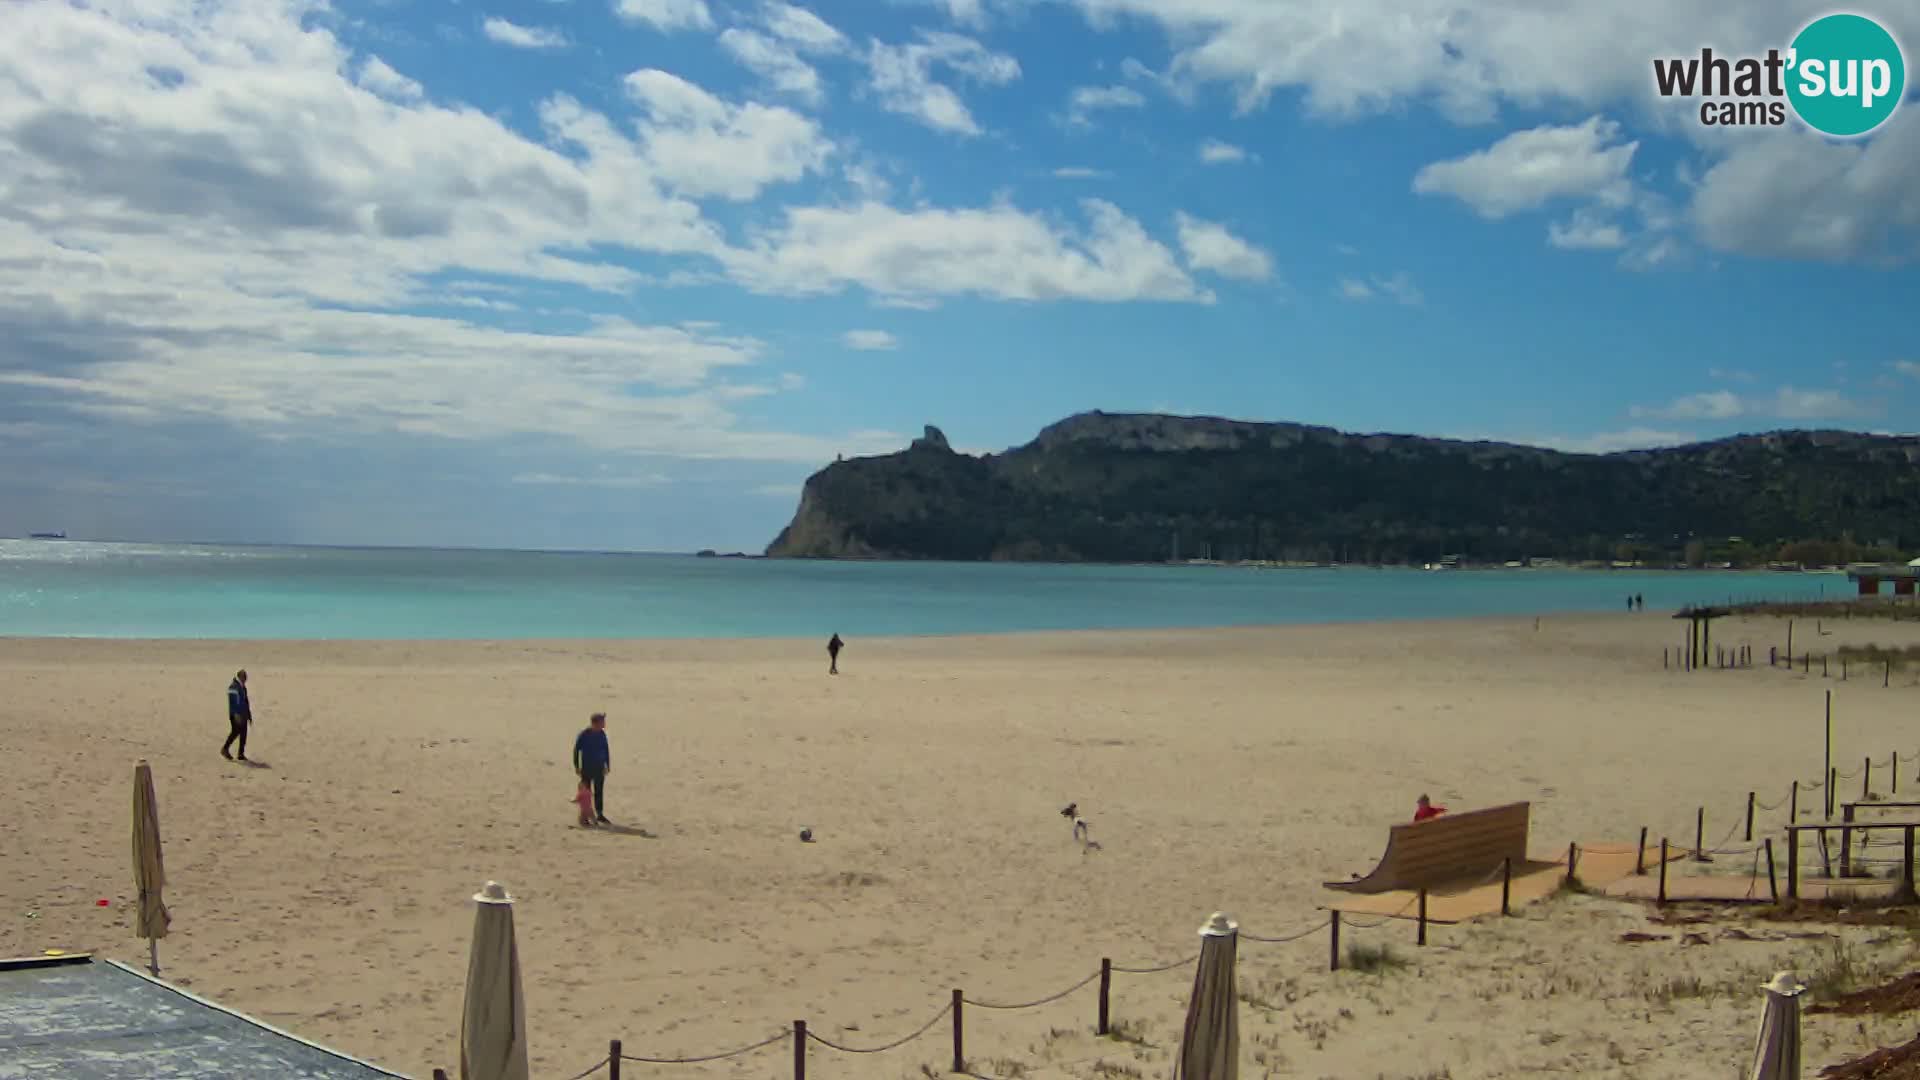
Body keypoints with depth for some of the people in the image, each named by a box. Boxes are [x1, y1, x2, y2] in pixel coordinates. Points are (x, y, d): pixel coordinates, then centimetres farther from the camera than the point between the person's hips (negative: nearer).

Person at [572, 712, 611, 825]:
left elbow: (606, 750, 11)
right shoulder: (584, 735, -13)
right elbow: (576, 750, -7)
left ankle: (600, 815, 18)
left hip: (599, 768, 4)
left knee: (599, 792, 9)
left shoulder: (602, 734, 2)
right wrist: (576, 766, -7)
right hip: (586, 769, -4)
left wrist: (608, 765, 10)